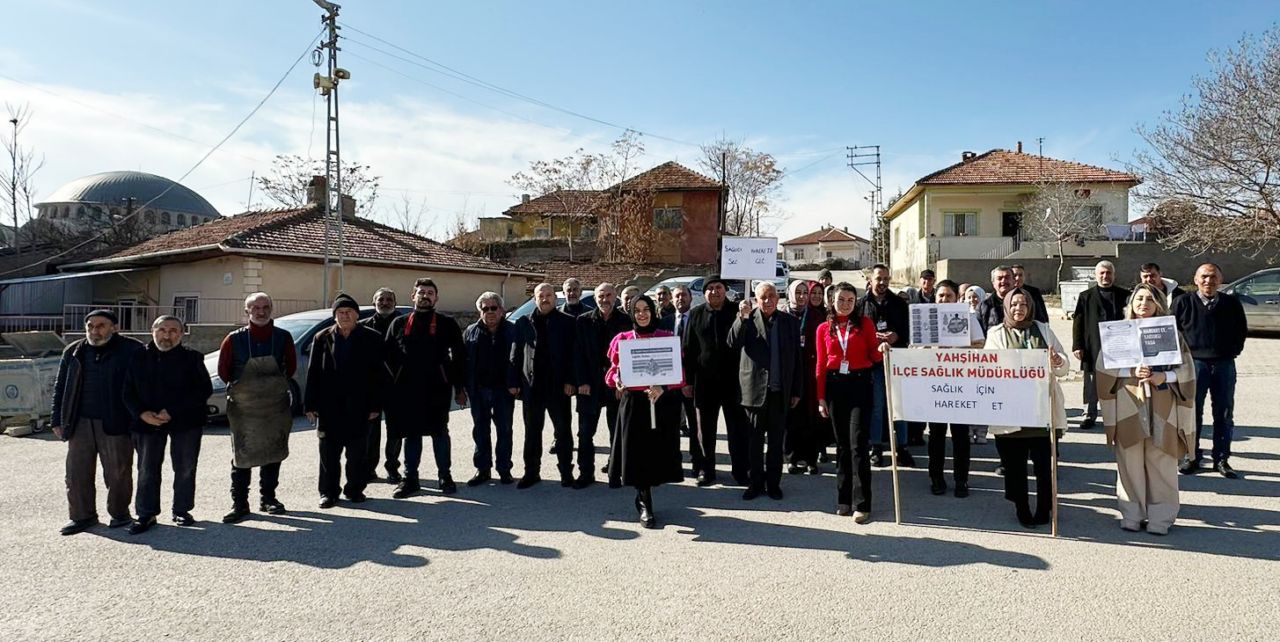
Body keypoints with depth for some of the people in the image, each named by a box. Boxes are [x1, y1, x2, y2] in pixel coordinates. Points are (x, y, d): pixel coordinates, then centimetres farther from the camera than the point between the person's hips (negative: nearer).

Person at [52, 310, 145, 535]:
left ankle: (119, 513, 20)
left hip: (115, 424, -4)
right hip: (80, 423, 4)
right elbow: (60, 388, 16)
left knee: (118, 472, 4)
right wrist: (58, 420, 11)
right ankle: (82, 515, 20)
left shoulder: (131, 351, -3)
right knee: (77, 471, 7)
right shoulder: (73, 352, 11)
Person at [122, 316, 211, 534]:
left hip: (185, 421, -1)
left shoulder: (192, 358, -3)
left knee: (185, 468, 6)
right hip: (147, 421, 1)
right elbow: (128, 391, 5)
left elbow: (204, 389, -9)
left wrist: (172, 412, -16)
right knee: (147, 469, 3)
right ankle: (146, 514, 14)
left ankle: (181, 510, 20)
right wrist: (142, 413, -13)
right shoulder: (138, 357, 3)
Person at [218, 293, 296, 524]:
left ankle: (268, 499, 23)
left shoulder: (283, 337, -1)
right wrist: (241, 387, 7)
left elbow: (291, 367, 10)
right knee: (241, 456, 1)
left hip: (276, 407, 2)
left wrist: (275, 385, 6)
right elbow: (223, 371, 6)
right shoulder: (234, 339, -4)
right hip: (242, 407, -2)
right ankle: (239, 503, 9)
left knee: (272, 453, 10)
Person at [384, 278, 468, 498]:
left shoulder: (447, 323, 4)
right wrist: (398, 378, 2)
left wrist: (459, 387, -1)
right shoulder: (399, 323, 10)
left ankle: (445, 476, 16)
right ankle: (410, 479, 17)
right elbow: (387, 353, 11)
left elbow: (459, 357, 3)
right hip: (407, 389, 2)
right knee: (411, 434, 8)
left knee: (439, 432, 4)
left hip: (437, 388, -2)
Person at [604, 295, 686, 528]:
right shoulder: (622, 340, 5)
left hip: (661, 402, 0)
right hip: (632, 402, 0)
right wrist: (617, 381, -12)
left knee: (657, 451, 4)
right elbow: (614, 369, 11)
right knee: (637, 452, 0)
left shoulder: (668, 338, 2)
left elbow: (679, 372, 0)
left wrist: (663, 388, -18)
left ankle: (643, 497, 26)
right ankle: (645, 505, 14)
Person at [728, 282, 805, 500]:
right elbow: (733, 342, -12)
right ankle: (755, 482, 17)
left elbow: (796, 358, 6)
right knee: (755, 439, 7)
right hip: (755, 389, -1)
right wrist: (742, 317, -22)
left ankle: (773, 482, 19)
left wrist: (797, 390, 4)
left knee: (776, 440, 9)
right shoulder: (748, 320, 2)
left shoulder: (790, 322, 6)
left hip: (780, 390, 1)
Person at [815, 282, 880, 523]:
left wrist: (882, 349, -17)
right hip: (834, 386, 2)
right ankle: (844, 499, 18)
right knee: (842, 443, 9)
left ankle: (861, 504, -5)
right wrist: (821, 398, 4)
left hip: (860, 385, -2)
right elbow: (820, 365, 8)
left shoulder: (865, 323, 5)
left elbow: (874, 356, 5)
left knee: (858, 444, -9)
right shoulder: (824, 329, 9)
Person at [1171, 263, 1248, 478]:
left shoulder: (1232, 303, 5)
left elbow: (1242, 330, 15)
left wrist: (1233, 351, 5)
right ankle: (1192, 457, 12)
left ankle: (1221, 458, 17)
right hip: (1194, 363, -2)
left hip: (1224, 364, 2)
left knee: (1224, 414, 7)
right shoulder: (1183, 303, -1)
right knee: (1192, 413, 3)